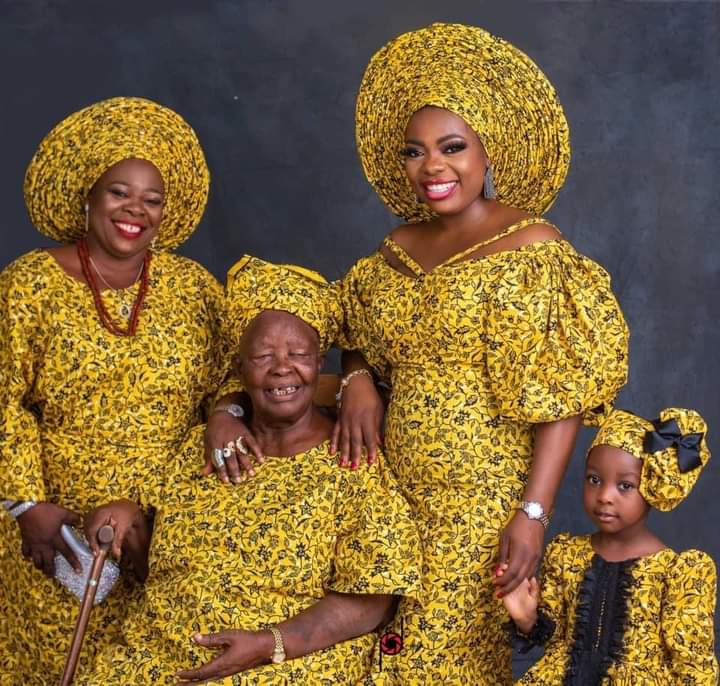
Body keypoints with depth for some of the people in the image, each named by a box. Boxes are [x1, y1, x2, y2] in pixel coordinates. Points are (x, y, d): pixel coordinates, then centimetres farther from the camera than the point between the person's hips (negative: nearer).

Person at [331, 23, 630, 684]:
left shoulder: (532, 249, -10)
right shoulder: (398, 248, 8)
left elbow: (562, 398, -13)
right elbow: (361, 339, 22)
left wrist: (533, 512, -19)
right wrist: (358, 380, 0)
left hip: (485, 505, -5)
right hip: (397, 494, 6)